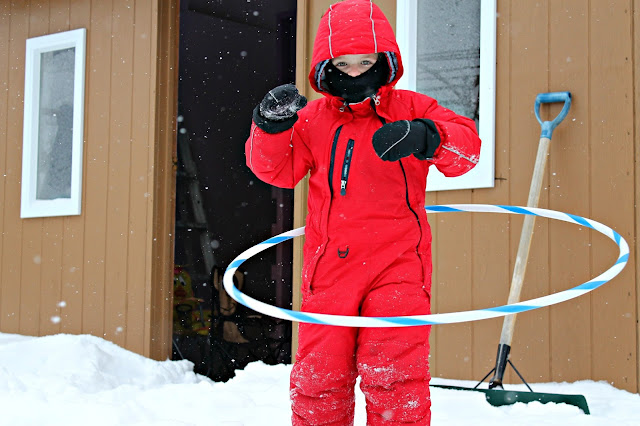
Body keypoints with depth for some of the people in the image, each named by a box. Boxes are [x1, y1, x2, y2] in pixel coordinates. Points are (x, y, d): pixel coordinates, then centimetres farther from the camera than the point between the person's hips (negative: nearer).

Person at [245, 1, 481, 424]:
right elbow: (277, 169, 8)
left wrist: (424, 137, -27)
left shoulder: (411, 109, 4)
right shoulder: (312, 118, 10)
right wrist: (272, 126, -11)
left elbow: (466, 144, -6)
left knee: (394, 376, -9)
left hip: (397, 265, -2)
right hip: (329, 269, 2)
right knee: (318, 376, 5)